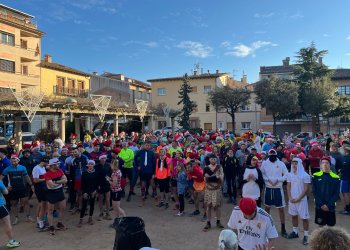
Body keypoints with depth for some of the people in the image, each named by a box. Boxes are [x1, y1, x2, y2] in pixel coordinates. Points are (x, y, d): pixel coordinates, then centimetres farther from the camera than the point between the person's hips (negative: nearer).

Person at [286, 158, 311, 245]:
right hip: (292, 199, 5)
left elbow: (306, 189, -12)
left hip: (301, 200, -5)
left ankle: (306, 236, 10)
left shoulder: (305, 175, -12)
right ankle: (295, 232, 29)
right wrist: (290, 197, -5)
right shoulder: (290, 175, 3)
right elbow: (288, 187, 7)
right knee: (294, 216, 15)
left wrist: (298, 198, -13)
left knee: (304, 218, 0)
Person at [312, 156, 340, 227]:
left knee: (331, 225, 11)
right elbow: (314, 192, -4)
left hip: (331, 207, 0)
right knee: (320, 225, 12)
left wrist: (328, 205, -12)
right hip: (319, 206, 0)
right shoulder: (316, 176, -5)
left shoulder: (336, 178, -6)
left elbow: (336, 194, -5)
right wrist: (321, 204, -11)